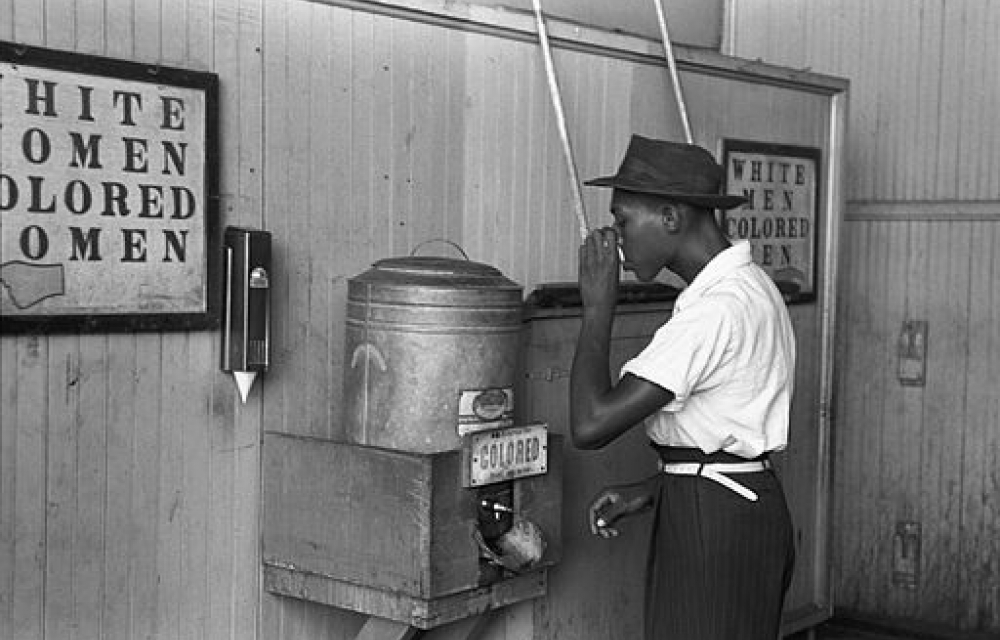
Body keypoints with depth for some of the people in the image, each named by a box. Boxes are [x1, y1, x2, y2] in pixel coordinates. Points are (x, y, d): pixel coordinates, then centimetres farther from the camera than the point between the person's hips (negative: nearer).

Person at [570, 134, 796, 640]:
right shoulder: (747, 285, 10)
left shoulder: (717, 310, -23)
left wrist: (598, 306, -16)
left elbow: (590, 425, -26)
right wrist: (652, 489, 9)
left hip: (713, 526, -10)